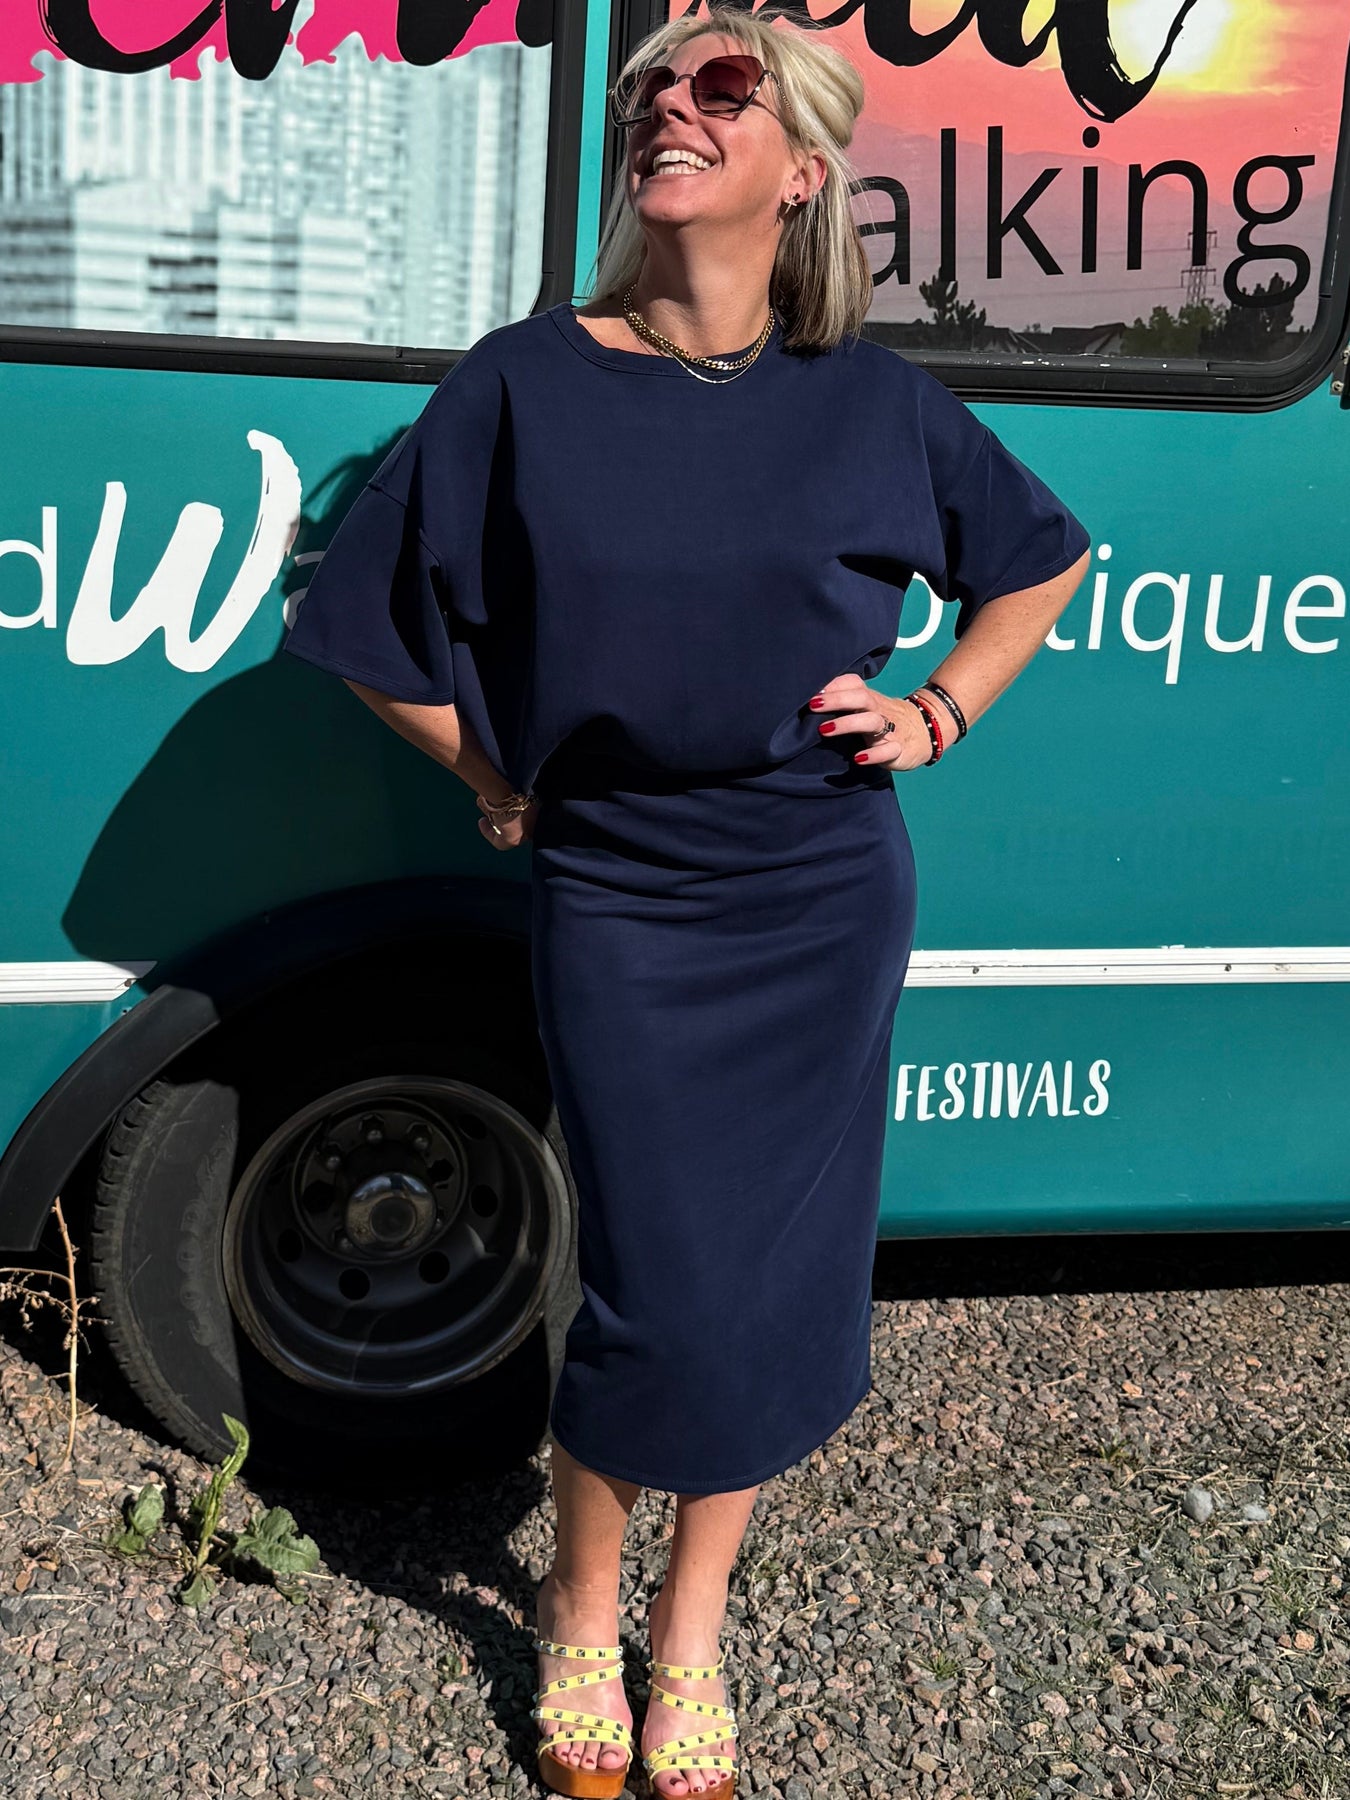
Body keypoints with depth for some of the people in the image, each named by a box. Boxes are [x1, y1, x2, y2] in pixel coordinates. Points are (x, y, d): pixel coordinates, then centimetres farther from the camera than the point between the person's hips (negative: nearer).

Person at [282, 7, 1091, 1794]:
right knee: (662, 1295, -2)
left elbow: (1038, 561, 16)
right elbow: (382, 624, 3)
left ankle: (692, 1629, 32)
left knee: (782, 1282, 9)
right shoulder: (526, 384, -5)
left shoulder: (873, 399, 0)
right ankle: (582, 1612, 28)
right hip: (617, 903, -2)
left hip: (826, 905, 2)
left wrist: (935, 718, 5)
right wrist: (497, 784, 3)